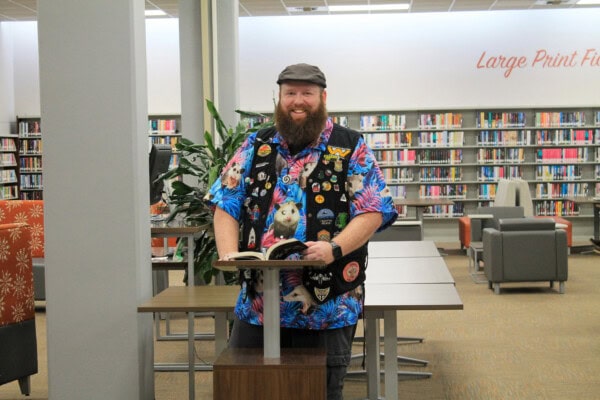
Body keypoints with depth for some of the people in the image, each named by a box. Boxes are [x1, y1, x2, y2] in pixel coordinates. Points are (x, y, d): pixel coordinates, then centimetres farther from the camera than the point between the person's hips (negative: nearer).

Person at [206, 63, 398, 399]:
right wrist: (229, 253, -12)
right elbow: (227, 204, 7)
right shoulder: (256, 146, 9)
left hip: (328, 307, -3)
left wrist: (334, 248, -23)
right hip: (258, 303, 3)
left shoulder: (351, 148, 0)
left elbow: (374, 210, -6)